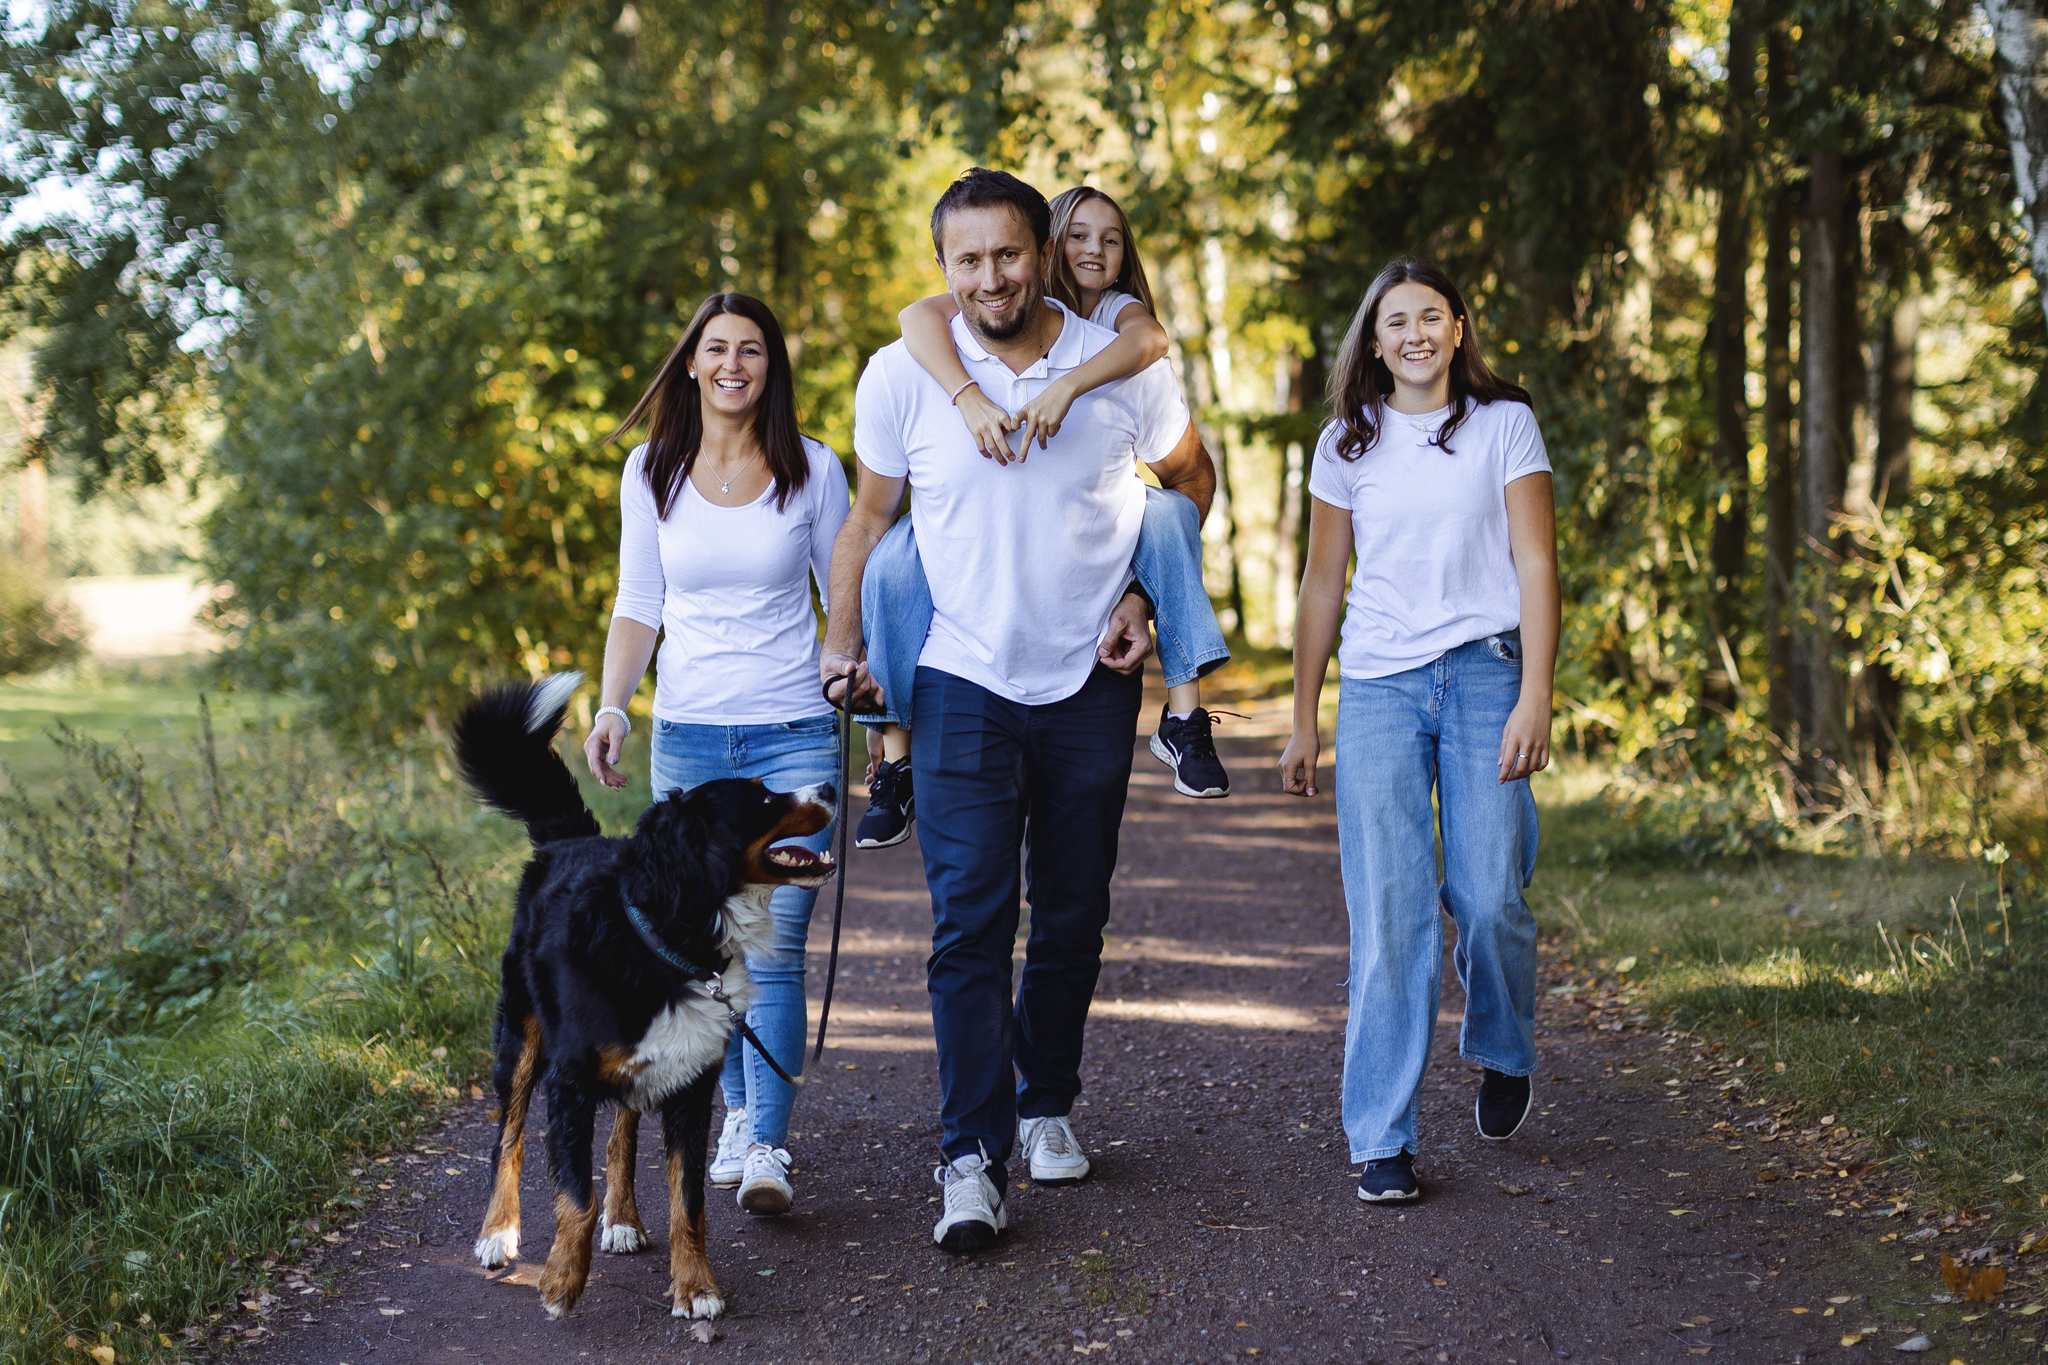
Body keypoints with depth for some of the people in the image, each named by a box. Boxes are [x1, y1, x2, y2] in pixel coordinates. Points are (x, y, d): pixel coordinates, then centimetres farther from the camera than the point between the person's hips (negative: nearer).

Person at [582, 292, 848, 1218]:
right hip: (687, 736, 2)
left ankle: (766, 1146, -11)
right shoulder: (652, 471, 6)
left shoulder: (814, 470, 2)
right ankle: (740, 1106, 26)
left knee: (775, 944, -11)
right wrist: (611, 706, -3)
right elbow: (638, 604, 10)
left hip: (795, 735, -2)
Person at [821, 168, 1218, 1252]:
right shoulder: (899, 377, -6)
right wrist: (842, 639, -5)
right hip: (963, 683, -2)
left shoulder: (1123, 368, -5)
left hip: (1092, 684, 2)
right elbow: (870, 516, 6)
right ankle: (972, 1160, -10)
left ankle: (1046, 1103, 31)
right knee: (969, 921, -10)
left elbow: (1191, 481, 12)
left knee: (1073, 915, 12)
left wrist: (1148, 595, 1)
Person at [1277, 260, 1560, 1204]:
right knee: (1388, 914, -6)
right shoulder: (1349, 444, 10)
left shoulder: (1504, 426, 5)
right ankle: (1381, 1139, -2)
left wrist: (1534, 698, -10)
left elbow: (1536, 567, 0)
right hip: (1378, 686, 1)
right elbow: (1322, 587, 14)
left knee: (1490, 900, -6)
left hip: (1484, 675, -1)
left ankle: (1501, 1054, 26)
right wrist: (1303, 722, 12)